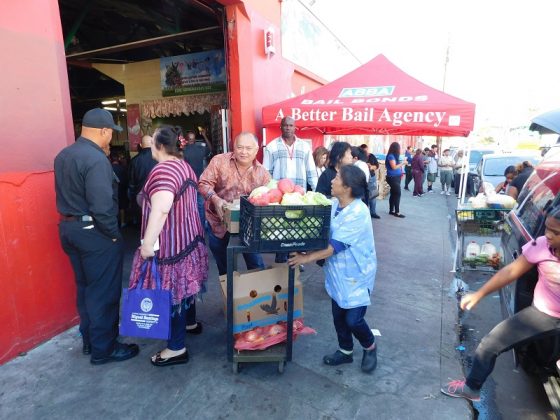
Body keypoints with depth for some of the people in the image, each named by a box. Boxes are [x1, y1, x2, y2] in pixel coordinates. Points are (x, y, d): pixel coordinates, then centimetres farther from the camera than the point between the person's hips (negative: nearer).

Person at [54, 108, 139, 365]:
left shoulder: (62, 156, 8)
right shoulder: (96, 159, -21)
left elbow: (67, 194, 12)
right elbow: (101, 206, -25)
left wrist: (71, 221, 16)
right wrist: (114, 234, -14)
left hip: (69, 228, 9)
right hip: (94, 232, -9)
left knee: (85, 287, 20)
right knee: (103, 291, 4)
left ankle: (89, 340, 34)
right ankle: (103, 349, 17)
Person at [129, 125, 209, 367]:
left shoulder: (163, 170, -20)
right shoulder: (184, 166, 11)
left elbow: (161, 209, -28)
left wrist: (148, 243, -23)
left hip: (170, 241, -10)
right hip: (188, 234, 10)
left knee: (170, 289, -1)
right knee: (184, 282, 23)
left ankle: (177, 348, 11)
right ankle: (190, 322, 41)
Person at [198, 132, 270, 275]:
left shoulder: (262, 172, -4)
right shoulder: (219, 161, -9)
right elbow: (204, 183, -12)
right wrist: (215, 199, -30)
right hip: (219, 223, 0)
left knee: (256, 264, 10)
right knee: (223, 266, 18)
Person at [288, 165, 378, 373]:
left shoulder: (358, 213, -26)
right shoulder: (333, 204, -4)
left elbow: (334, 246, -26)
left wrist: (307, 258, -21)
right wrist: (305, 250, -8)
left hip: (357, 274, -6)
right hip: (338, 272, 6)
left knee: (353, 320, 0)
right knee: (338, 315, 15)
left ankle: (370, 347, 31)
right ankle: (345, 351, 38)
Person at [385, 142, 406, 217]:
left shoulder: (394, 156, 13)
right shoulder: (391, 156, -13)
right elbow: (394, 167, -17)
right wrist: (402, 163, -11)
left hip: (396, 177, 9)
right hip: (393, 178, -9)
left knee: (393, 194, 11)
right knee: (397, 194, -9)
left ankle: (391, 210, 17)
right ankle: (397, 212, -5)